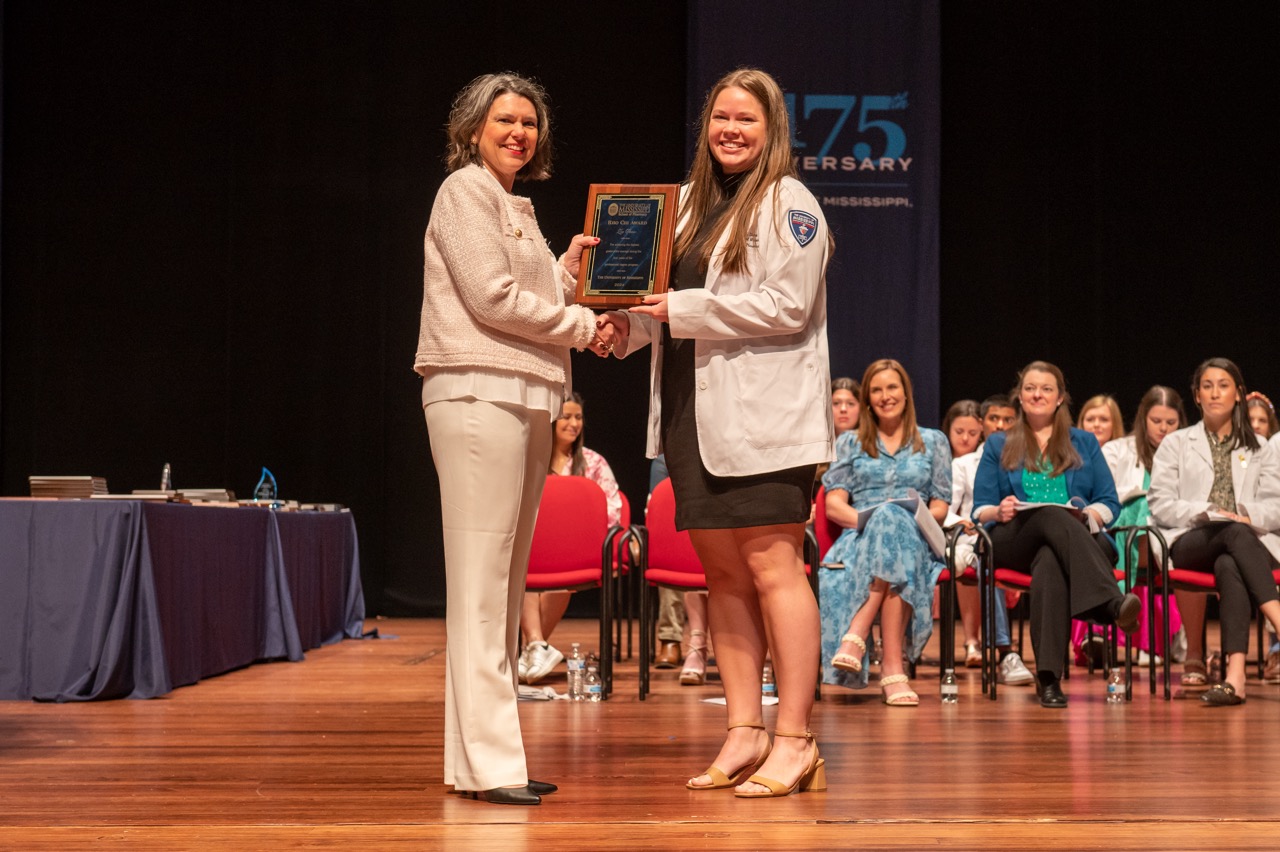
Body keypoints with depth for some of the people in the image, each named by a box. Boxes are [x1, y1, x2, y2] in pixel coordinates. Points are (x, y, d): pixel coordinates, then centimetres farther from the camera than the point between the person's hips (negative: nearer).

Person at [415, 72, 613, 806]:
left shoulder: (516, 207, 24)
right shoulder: (466, 191, -2)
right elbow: (492, 298, -12)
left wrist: (570, 270, 8)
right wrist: (583, 326, -4)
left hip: (526, 398, 9)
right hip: (479, 394, -9)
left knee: (506, 585, 8)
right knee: (481, 583, -10)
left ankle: (488, 754, 12)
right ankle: (486, 763, -11)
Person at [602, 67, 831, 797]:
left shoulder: (787, 203, -4)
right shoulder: (694, 202, 18)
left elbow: (785, 306, -14)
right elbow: (669, 297, 22)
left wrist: (683, 310, -15)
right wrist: (629, 323, 1)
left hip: (763, 413, -7)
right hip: (693, 410, 8)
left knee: (772, 567, -8)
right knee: (722, 572, 8)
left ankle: (796, 743, -3)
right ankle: (745, 734, 16)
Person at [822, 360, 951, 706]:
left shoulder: (933, 442, 21)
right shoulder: (850, 443, 22)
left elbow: (940, 508, 13)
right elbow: (833, 504, 9)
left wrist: (917, 517, -10)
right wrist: (865, 518, -12)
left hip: (915, 539, 0)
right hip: (860, 538, 0)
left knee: (894, 524, -40)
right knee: (888, 520, -40)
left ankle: (855, 637, -48)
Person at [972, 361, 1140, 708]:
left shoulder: (1084, 443, 24)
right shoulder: (998, 445, 23)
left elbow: (1110, 504, 15)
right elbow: (980, 510, 14)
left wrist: (1088, 514, -10)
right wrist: (999, 512, -11)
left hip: (1075, 539, 1)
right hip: (1014, 543, 0)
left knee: (1050, 563, -42)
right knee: (1054, 516, -39)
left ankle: (1049, 677, -54)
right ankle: (1111, 603, -59)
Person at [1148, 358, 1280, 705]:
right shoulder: (1175, 444, 21)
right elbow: (1160, 504, 7)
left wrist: (1248, 516, -11)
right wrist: (1206, 514, -10)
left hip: (1248, 540, 1)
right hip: (1189, 543, 0)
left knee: (1228, 566, -40)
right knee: (1236, 534, -38)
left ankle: (1235, 673, -57)